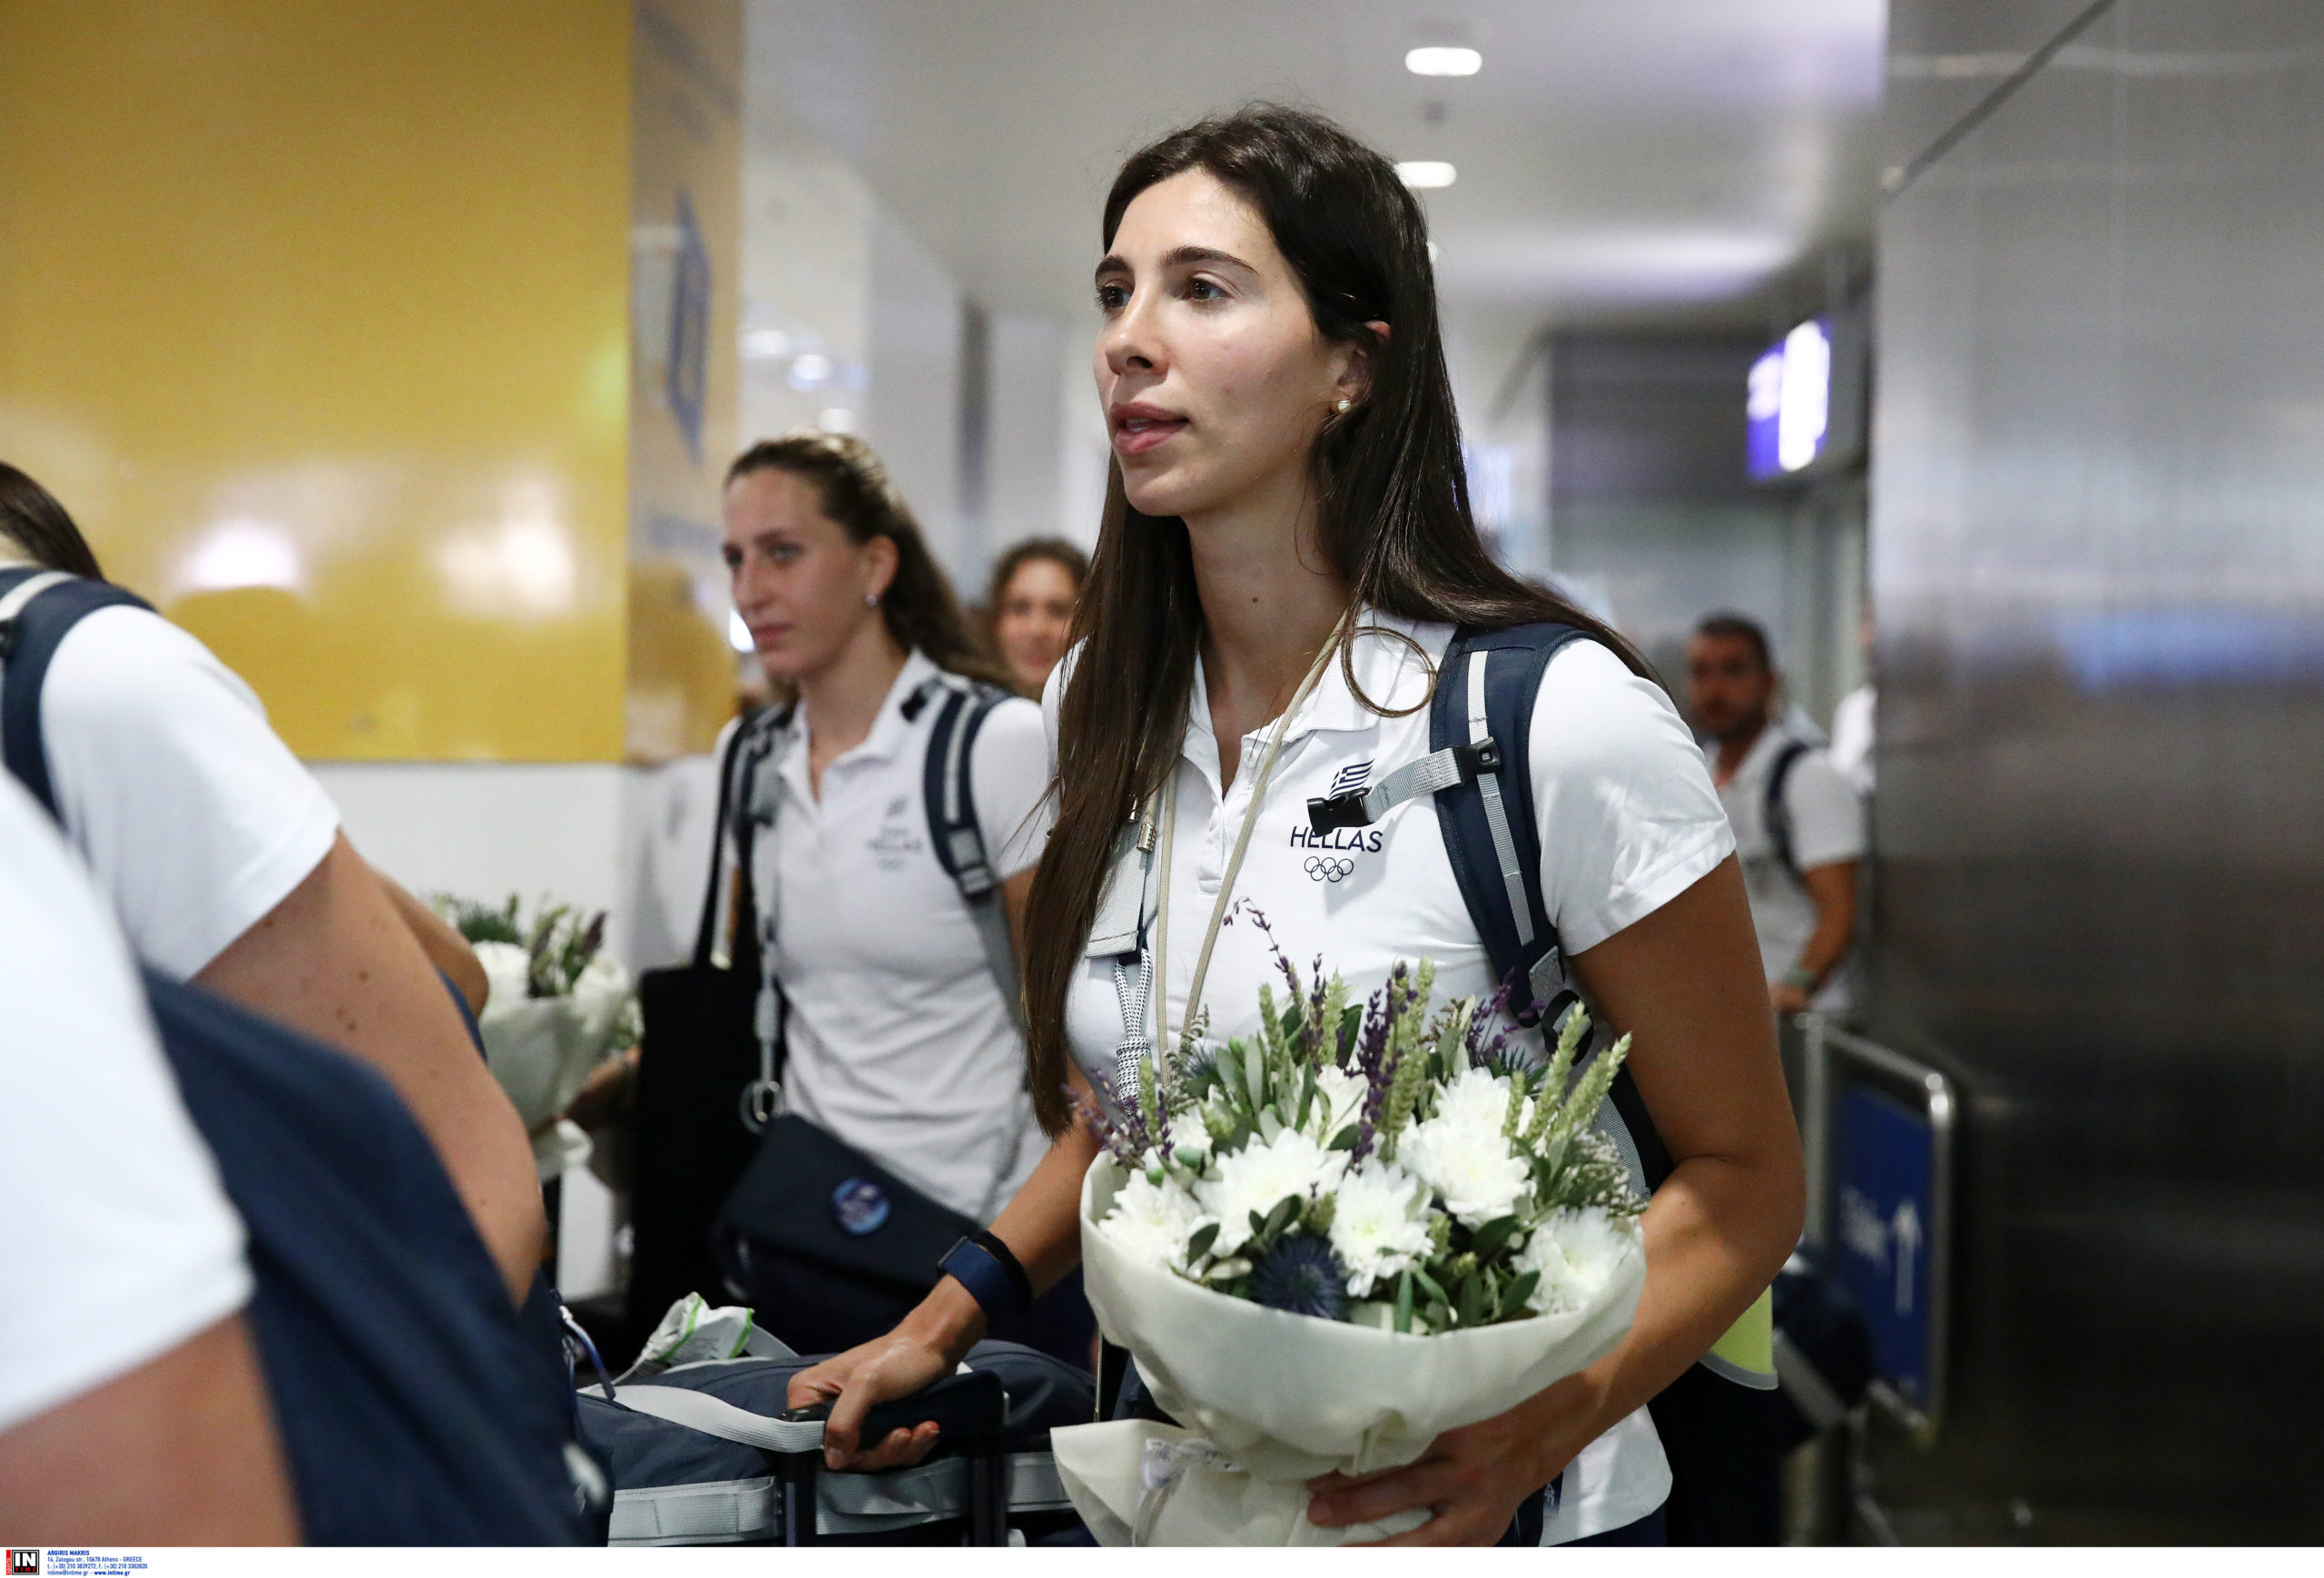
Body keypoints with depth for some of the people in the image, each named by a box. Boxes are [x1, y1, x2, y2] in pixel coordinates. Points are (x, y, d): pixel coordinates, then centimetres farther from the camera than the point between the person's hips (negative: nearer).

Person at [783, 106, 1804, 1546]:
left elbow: (1744, 1177, -13)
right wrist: (947, 1321, 4)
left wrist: (1531, 1435, -26)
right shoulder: (1106, 706, -2)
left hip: (1461, 1516, -5)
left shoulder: (1561, 718, -19)